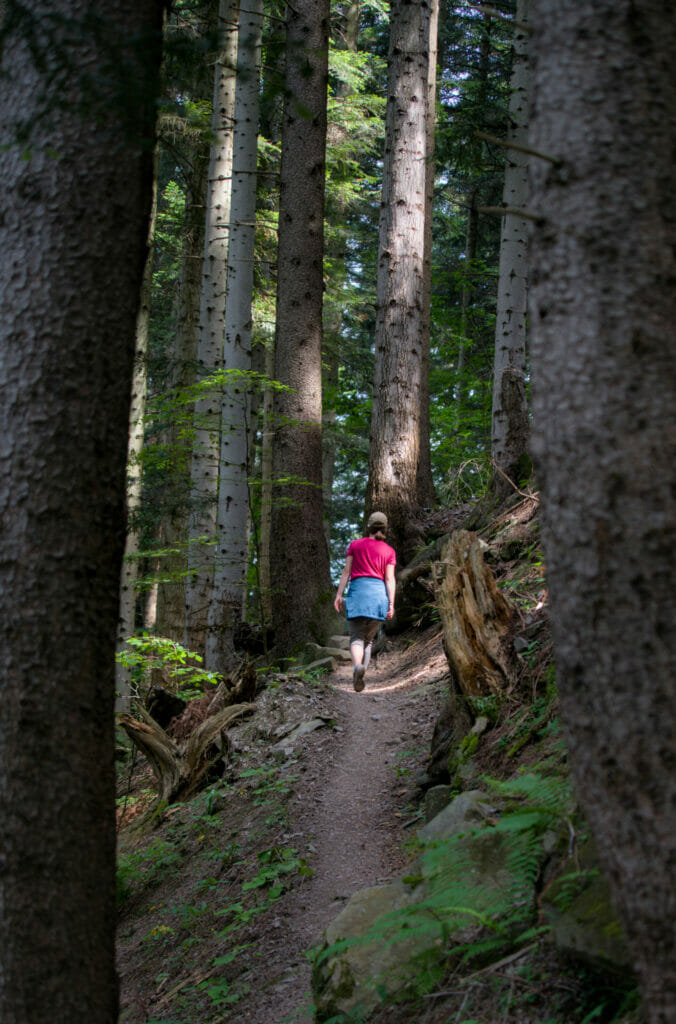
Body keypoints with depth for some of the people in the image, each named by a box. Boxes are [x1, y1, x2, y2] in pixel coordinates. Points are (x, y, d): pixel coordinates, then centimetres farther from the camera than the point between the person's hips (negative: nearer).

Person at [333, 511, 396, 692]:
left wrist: (339, 595, 2)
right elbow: (390, 579, 1)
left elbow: (346, 572, 3)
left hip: (357, 590, -1)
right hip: (379, 592, 1)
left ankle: (357, 666, -35)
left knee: (356, 637, -5)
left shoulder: (355, 545, 11)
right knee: (369, 638, 12)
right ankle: (360, 676, 1)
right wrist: (391, 604, -3)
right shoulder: (389, 551, 10)